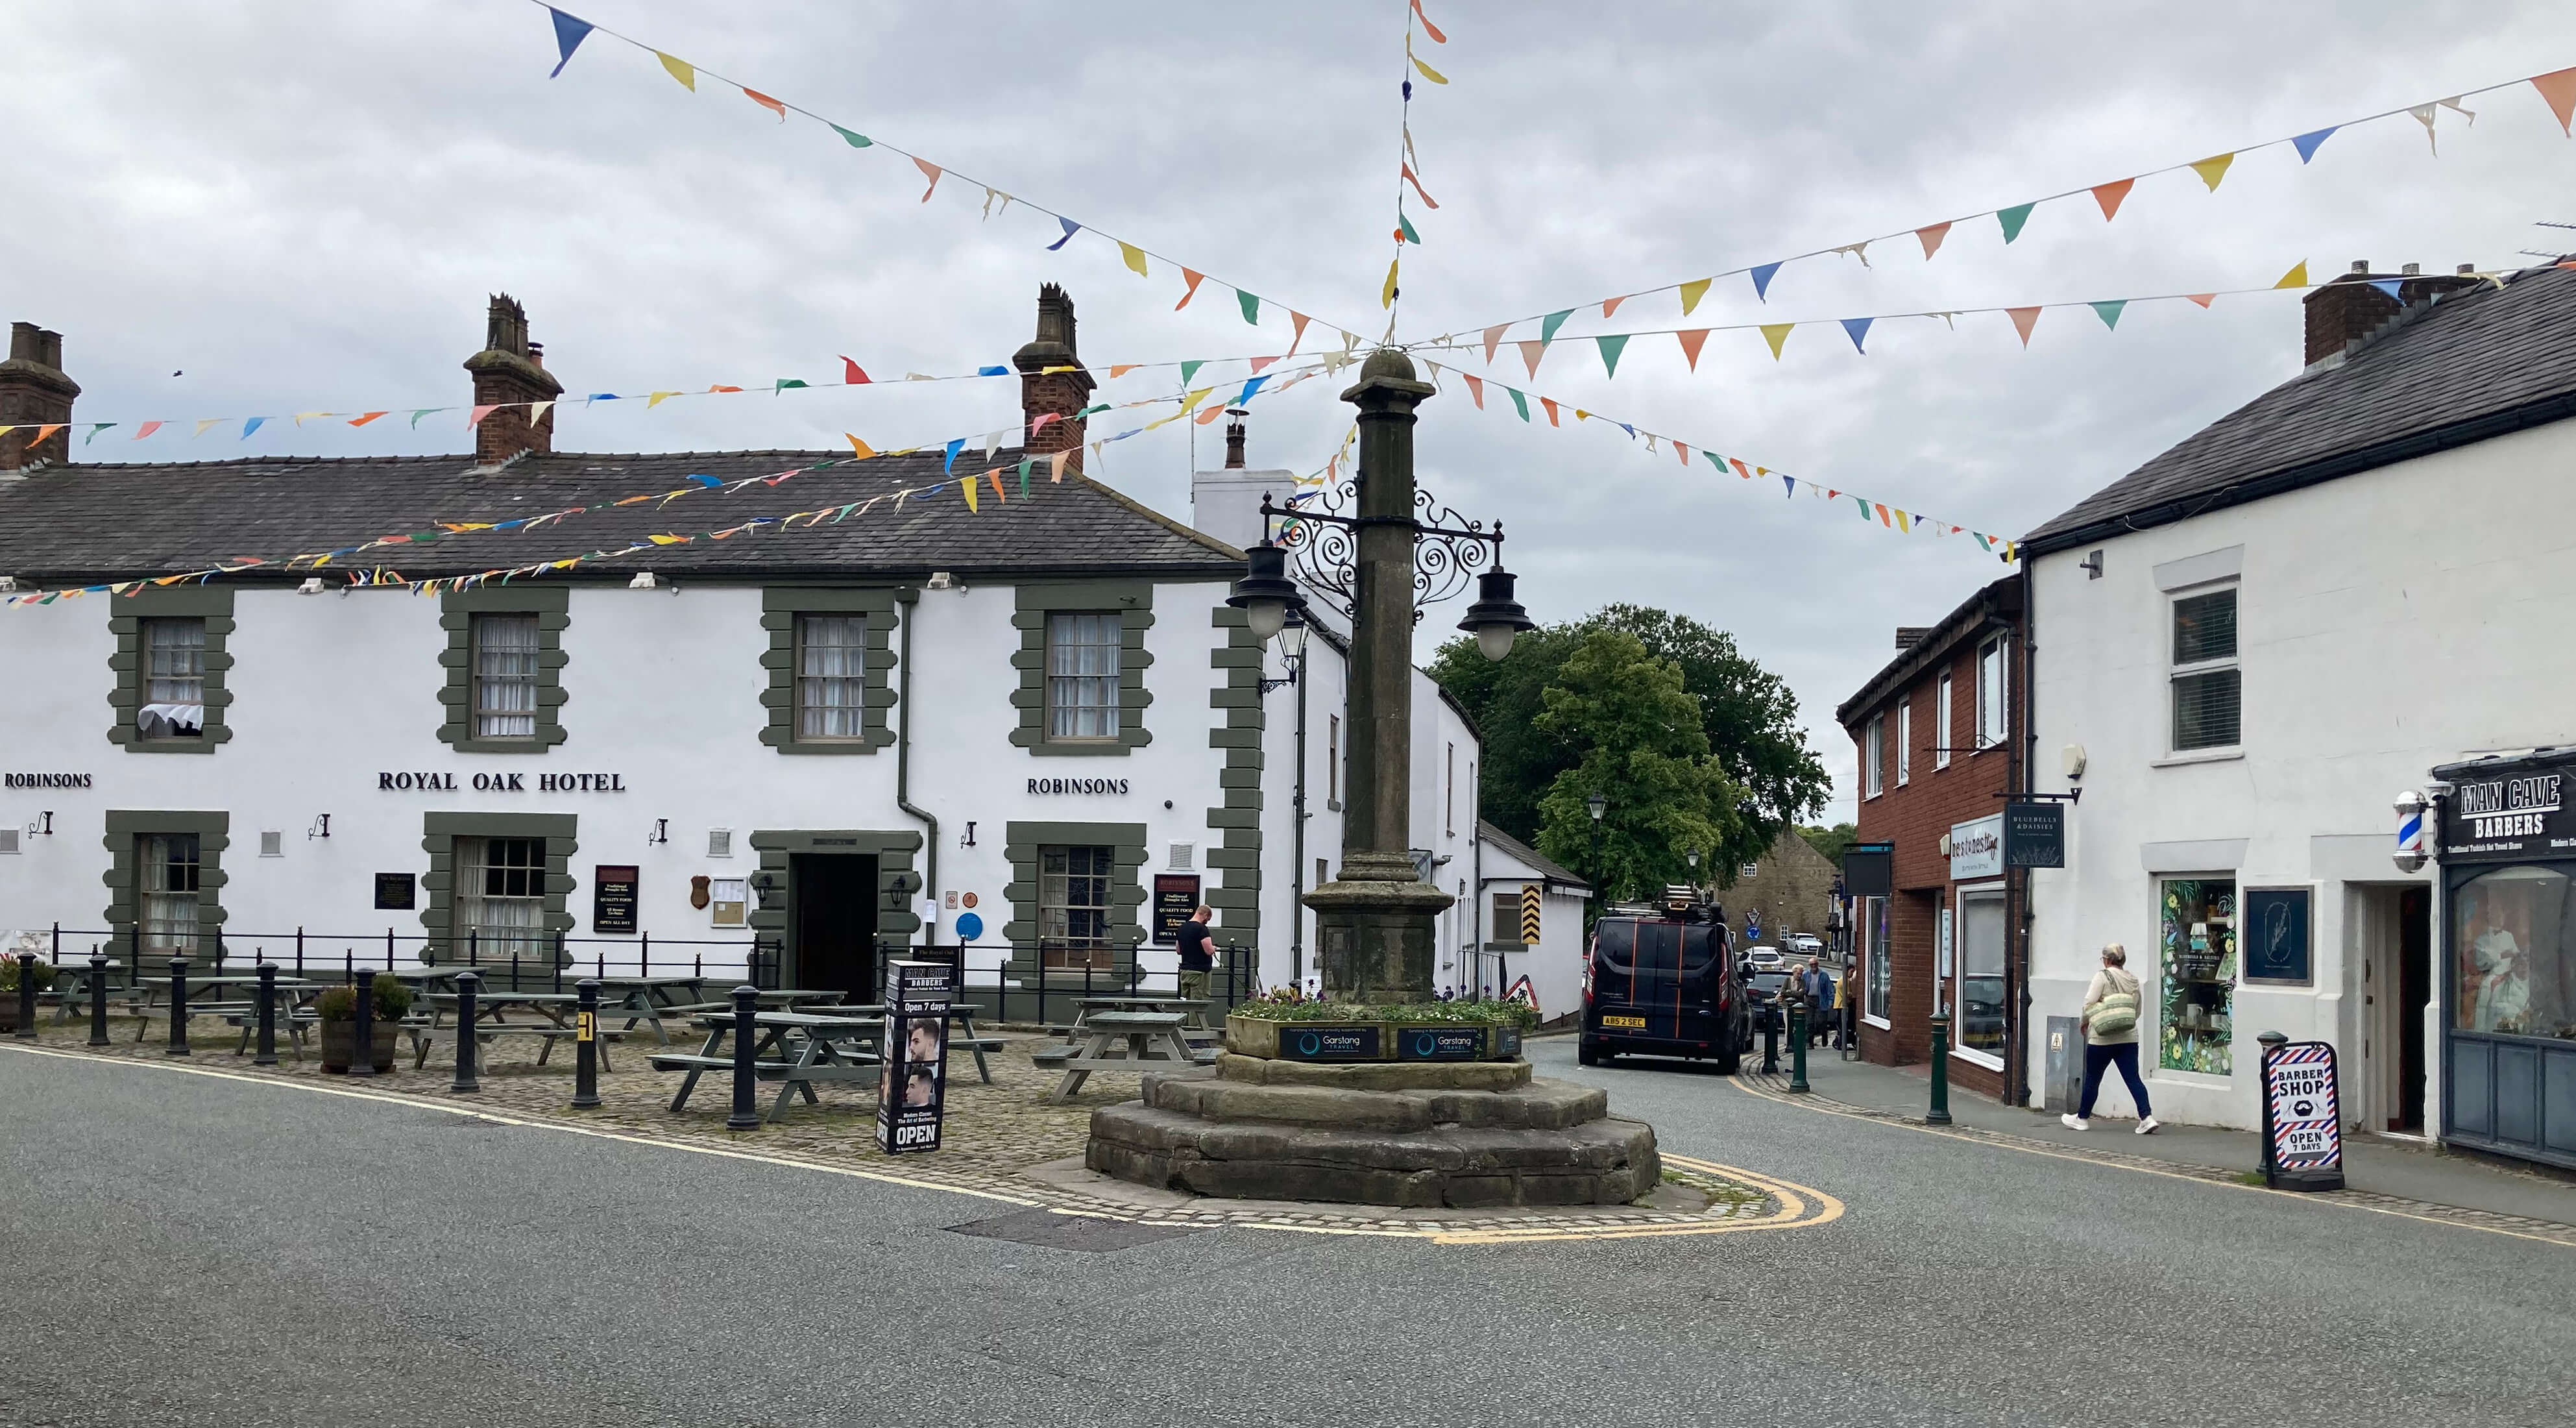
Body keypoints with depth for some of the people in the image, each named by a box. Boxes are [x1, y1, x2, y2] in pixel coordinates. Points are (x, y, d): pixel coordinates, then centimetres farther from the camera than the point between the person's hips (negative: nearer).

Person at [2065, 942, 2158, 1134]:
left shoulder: (2102, 977, -10)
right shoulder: (2133, 979, 8)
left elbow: (2089, 1005, -12)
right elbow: (2137, 1010, 14)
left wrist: (2084, 1024, 4)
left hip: (2102, 1038, -5)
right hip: (2129, 1037, 5)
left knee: (2092, 1079, 9)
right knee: (2133, 1078, 1)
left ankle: (2082, 1118, 21)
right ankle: (2147, 1117, -13)